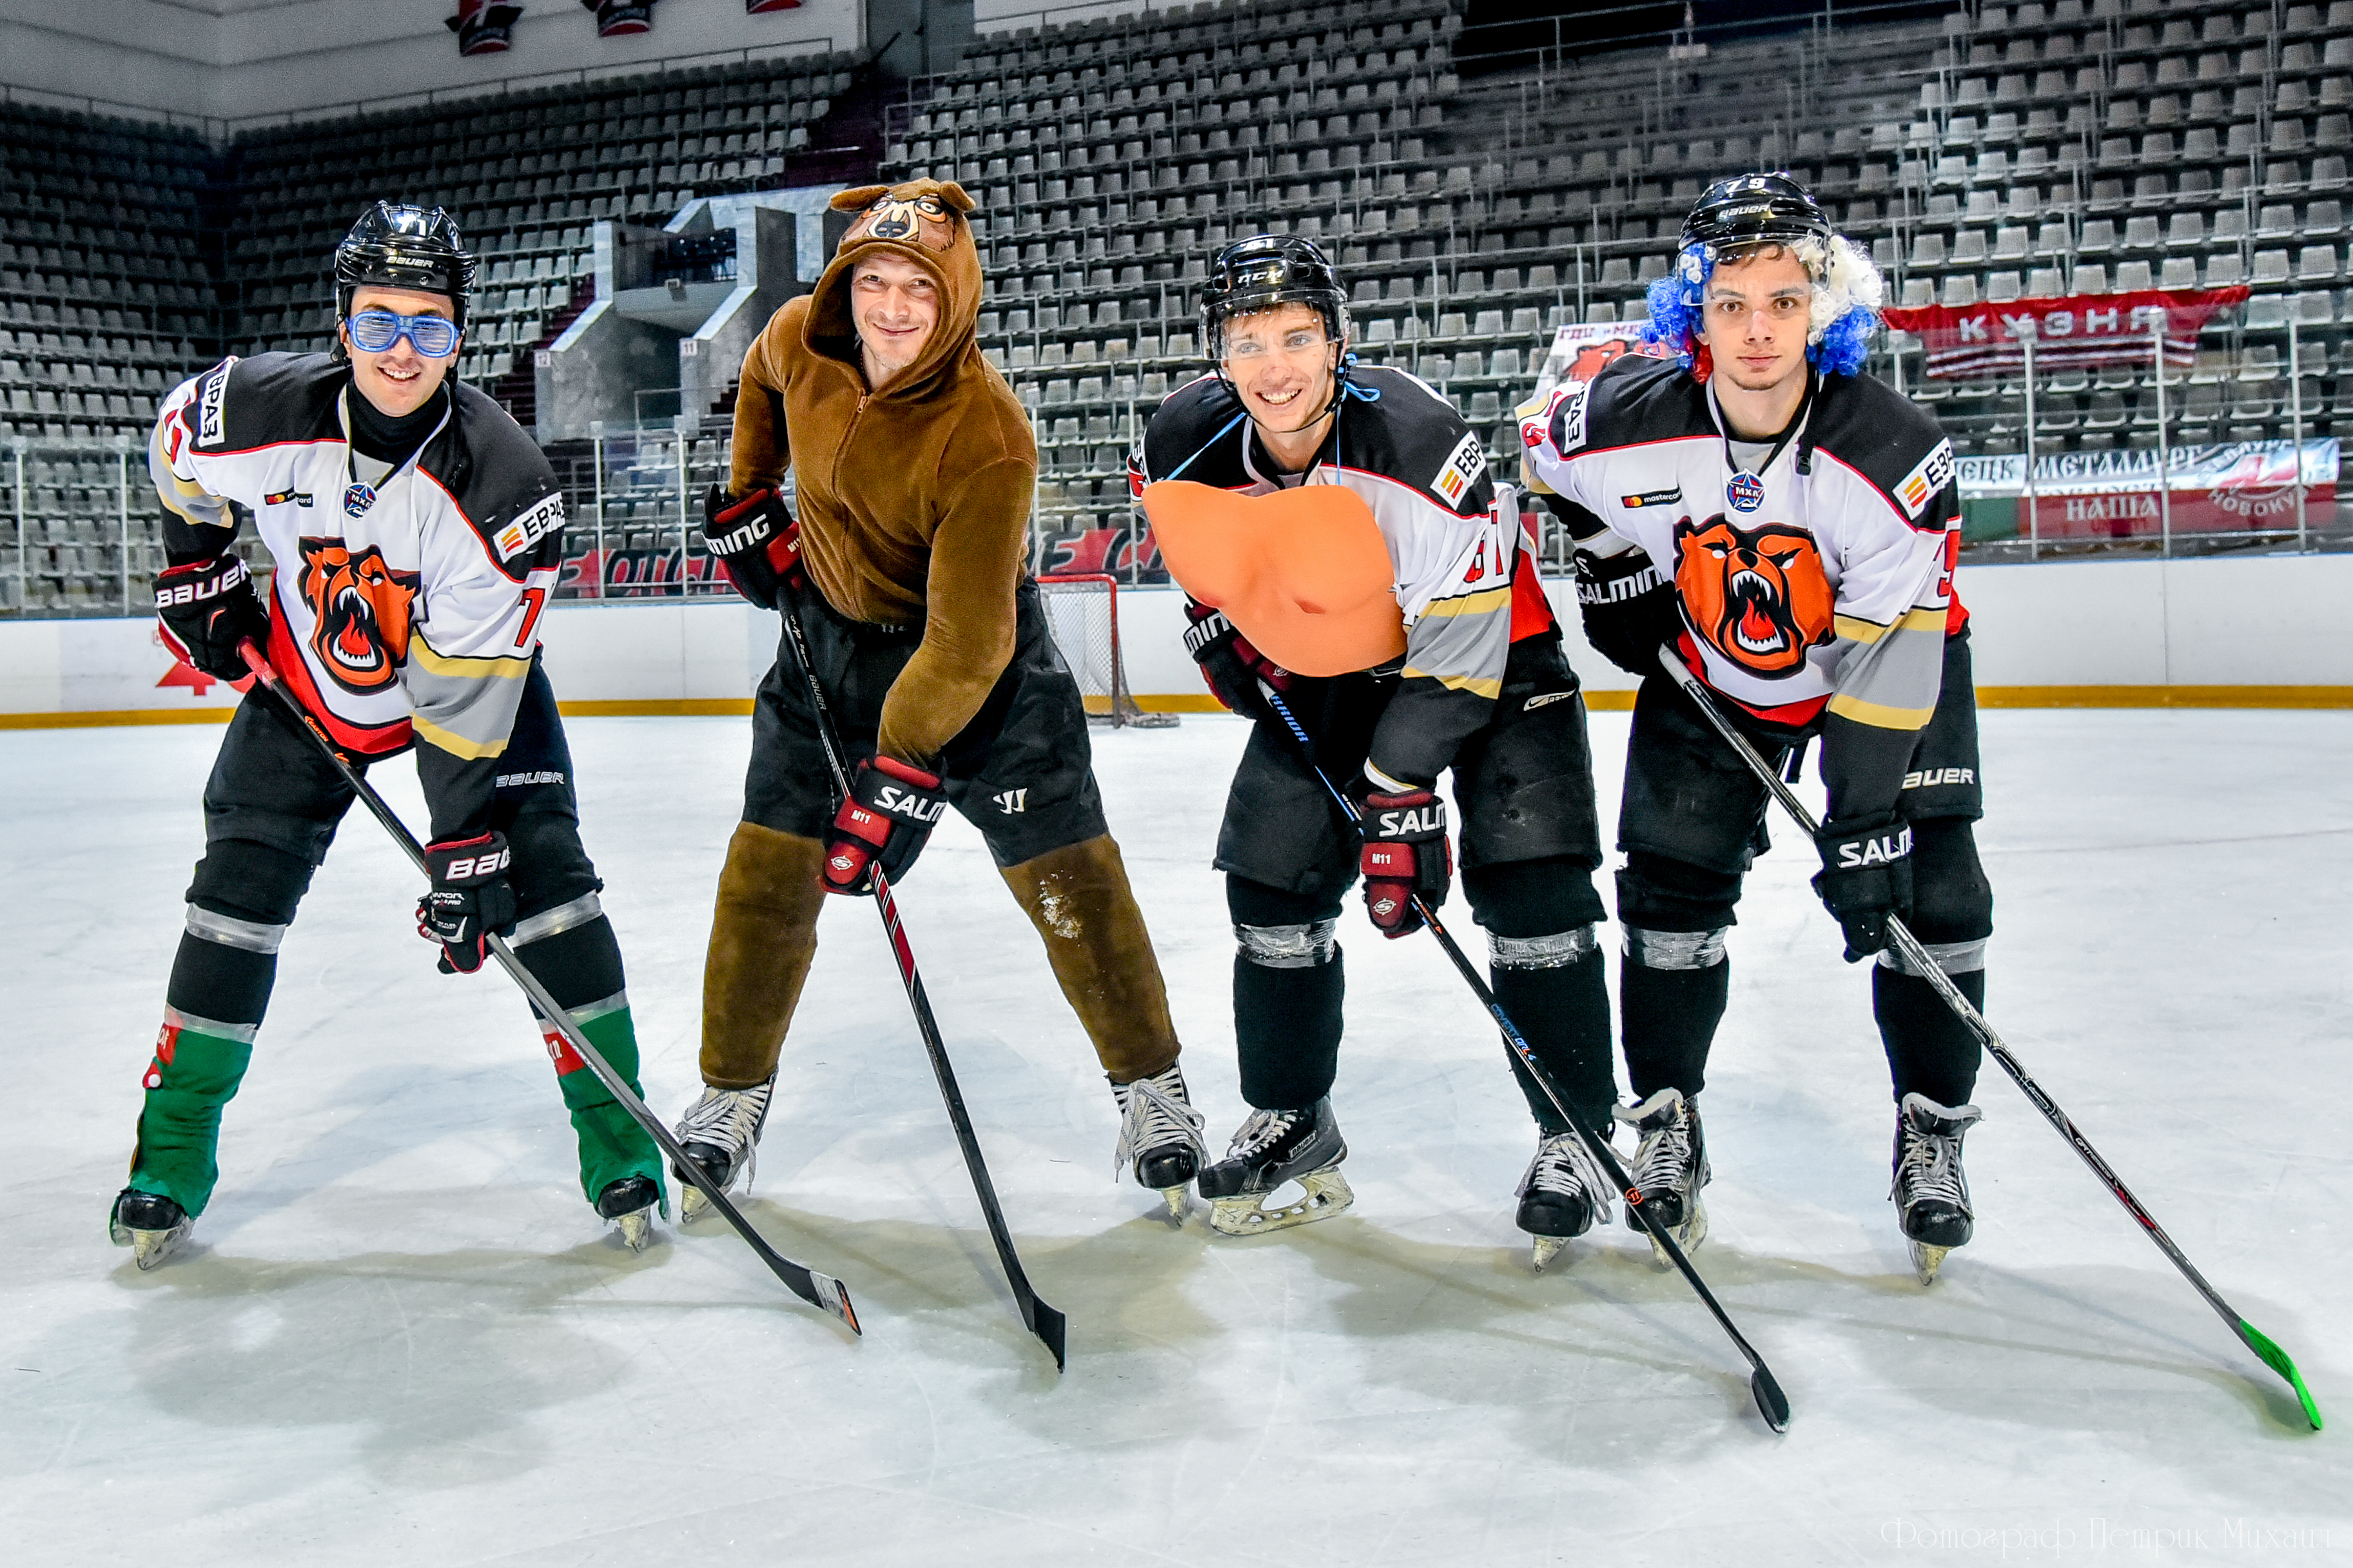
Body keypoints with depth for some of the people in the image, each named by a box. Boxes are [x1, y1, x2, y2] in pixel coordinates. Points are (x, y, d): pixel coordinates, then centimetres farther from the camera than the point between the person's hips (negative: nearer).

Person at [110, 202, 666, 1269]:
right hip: (305, 674, 2)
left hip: (471, 672, -2)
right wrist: (196, 570, 4)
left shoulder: (502, 483, -32)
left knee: (540, 869, -15)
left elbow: (466, 696, -30)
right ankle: (174, 1149, 9)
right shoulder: (256, 410, -26)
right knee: (241, 883, -4)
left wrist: (466, 848, -30)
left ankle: (614, 1127, -4)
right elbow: (177, 452, 3)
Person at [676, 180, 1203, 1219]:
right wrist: (749, 495, 12)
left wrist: (901, 771, -33)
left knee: (1062, 874, -6)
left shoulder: (987, 438, -31)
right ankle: (732, 1094, 19)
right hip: (831, 628, 5)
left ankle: (1150, 1083, 13)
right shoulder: (801, 340, -14)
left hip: (980, 645, -4)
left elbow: (964, 645, -32)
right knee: (768, 866, 3)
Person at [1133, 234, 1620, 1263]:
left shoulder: (1419, 446, -33)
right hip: (1320, 670, 5)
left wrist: (1401, 801, -28)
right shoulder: (1186, 447, -17)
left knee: (1531, 885, -15)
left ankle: (1576, 1136, 0)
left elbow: (1458, 652, -29)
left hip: (1488, 650, -4)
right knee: (1273, 877, 0)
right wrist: (1228, 632, 1)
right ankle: (1291, 1121, 18)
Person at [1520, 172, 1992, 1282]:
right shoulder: (1626, 421, -27)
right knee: (1673, 879, -3)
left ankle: (1930, 1129, 11)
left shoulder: (1893, 456, -32)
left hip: (1886, 659, -1)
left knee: (1927, 893, -8)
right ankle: (1666, 1121, 15)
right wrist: (1614, 571, -1)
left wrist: (1862, 826, -30)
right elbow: (1546, 447, 0)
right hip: (1709, 668, 2)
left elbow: (1888, 656, -29)